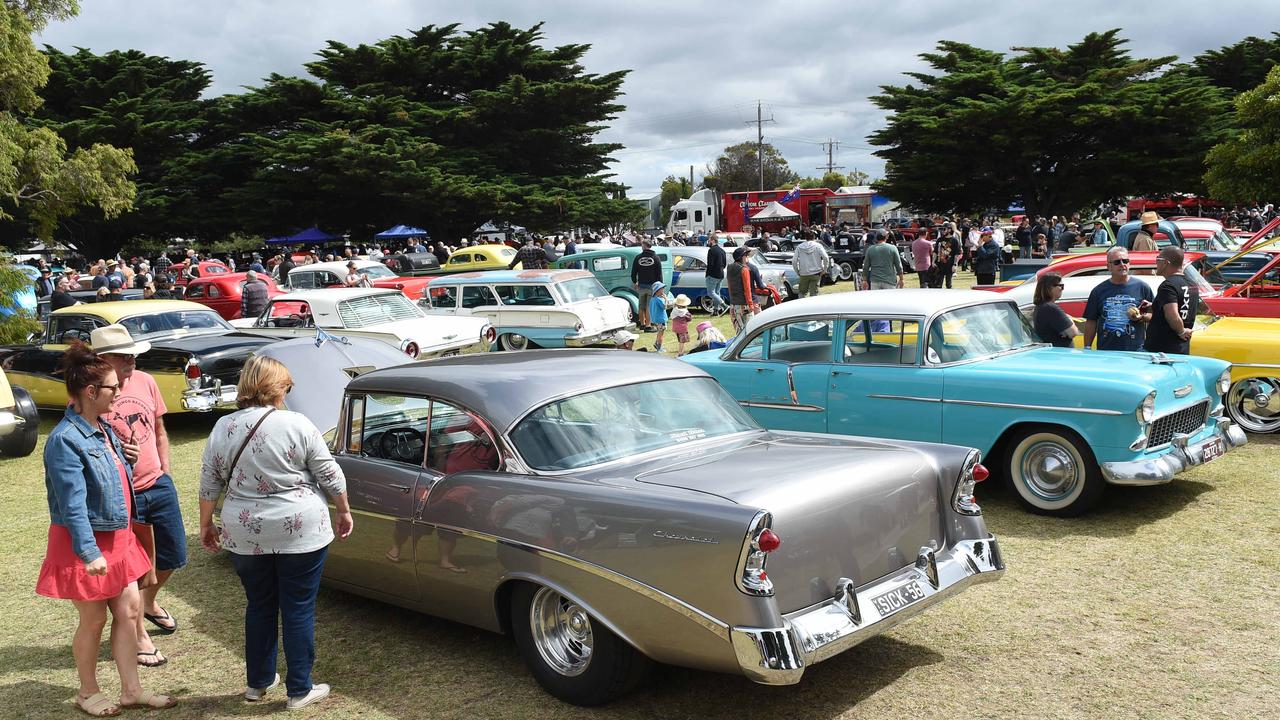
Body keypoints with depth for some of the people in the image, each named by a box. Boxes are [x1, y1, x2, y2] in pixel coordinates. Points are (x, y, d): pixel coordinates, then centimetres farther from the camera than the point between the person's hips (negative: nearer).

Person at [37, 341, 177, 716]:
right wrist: (89, 553, -27)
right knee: (94, 619, 7)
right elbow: (73, 504, -25)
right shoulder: (66, 440, -22)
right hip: (88, 543, -8)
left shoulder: (103, 429, 5)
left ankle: (132, 690, 21)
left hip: (116, 536, 8)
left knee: (128, 609, 11)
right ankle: (88, 692, 27)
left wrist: (123, 458, -1)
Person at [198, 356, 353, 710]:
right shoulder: (298, 425, -11)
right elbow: (330, 475, -6)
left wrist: (206, 525, 18)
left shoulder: (223, 428, -1)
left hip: (245, 535, 4)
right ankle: (300, 690, 15)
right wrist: (344, 511, 8)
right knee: (299, 610, 7)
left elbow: (209, 484, 5)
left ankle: (258, 682, 30)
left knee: (259, 605, 19)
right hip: (300, 533, -3)